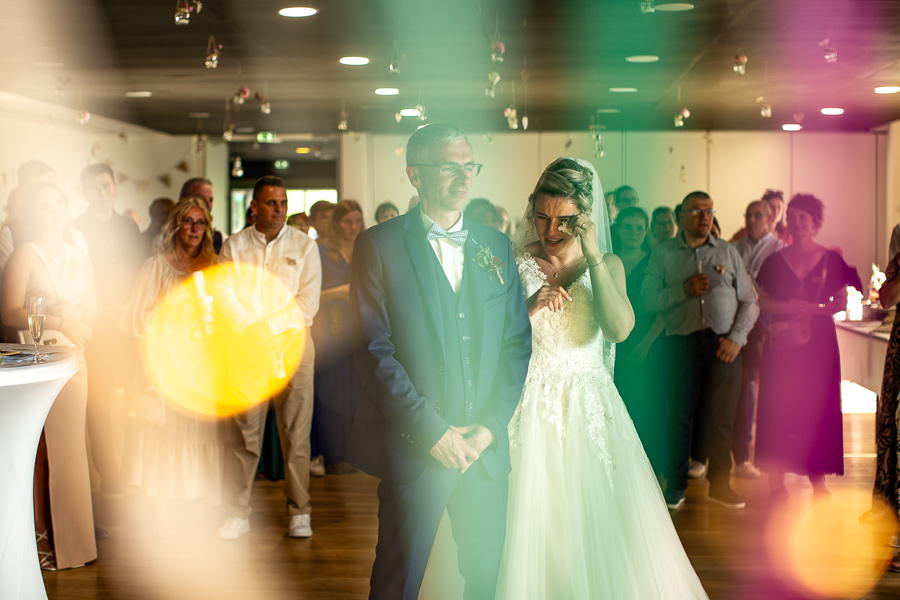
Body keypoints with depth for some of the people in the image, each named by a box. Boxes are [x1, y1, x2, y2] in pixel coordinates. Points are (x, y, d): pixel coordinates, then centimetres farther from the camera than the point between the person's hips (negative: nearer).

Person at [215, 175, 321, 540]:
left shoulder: (304, 246, 9)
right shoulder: (234, 246, 12)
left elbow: (308, 301, 1)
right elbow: (224, 294, 3)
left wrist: (269, 326, -9)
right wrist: (251, 328, -10)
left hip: (292, 343, 0)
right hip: (244, 346, 0)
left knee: (295, 432, -1)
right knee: (242, 432, -1)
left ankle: (299, 512, 8)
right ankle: (237, 514, 6)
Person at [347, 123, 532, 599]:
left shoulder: (496, 246, 10)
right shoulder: (379, 245, -4)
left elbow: (517, 342, 8)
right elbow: (373, 349, -10)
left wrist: (491, 425, -4)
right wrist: (431, 431, -14)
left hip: (486, 446, 4)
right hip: (412, 447, -4)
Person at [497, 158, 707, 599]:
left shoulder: (607, 265, 4)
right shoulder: (515, 264, 1)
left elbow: (619, 329, -14)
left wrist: (593, 257, -17)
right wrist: (530, 306, -20)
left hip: (591, 408, 1)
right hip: (532, 409, -1)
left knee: (606, 524, 0)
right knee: (532, 526, -1)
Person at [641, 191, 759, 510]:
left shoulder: (727, 251, 12)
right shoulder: (663, 253, 9)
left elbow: (750, 301, 11)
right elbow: (647, 300, 0)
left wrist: (736, 337, -2)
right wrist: (684, 290, -11)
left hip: (723, 343, 1)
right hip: (681, 341, -1)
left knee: (722, 416, 1)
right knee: (680, 415, -1)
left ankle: (720, 483, 14)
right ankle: (675, 485, 11)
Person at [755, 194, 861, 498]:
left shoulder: (831, 260, 6)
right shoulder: (775, 261, 8)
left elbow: (842, 302, 3)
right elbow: (763, 302, 6)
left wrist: (815, 308, -13)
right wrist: (786, 307, -12)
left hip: (818, 341, 0)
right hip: (782, 342, 1)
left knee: (818, 404, -2)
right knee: (779, 406, -3)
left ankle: (818, 477, 8)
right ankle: (776, 477, 4)